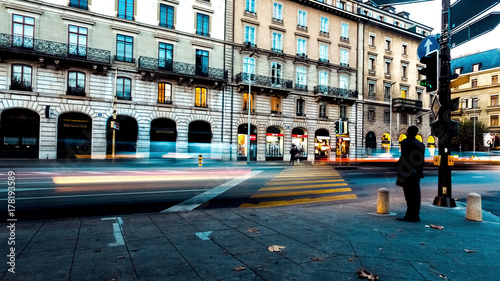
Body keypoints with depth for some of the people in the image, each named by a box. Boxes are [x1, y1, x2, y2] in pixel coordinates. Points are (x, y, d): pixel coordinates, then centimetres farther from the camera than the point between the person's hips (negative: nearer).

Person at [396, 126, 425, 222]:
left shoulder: (405, 143, -10)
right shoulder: (421, 144, 13)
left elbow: (404, 158, -15)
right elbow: (422, 161, 15)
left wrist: (400, 171, -11)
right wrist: (420, 172, 21)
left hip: (408, 173, -8)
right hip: (416, 174, 8)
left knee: (409, 195, -5)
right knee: (415, 195, 11)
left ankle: (410, 216, -3)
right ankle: (416, 215, 17)